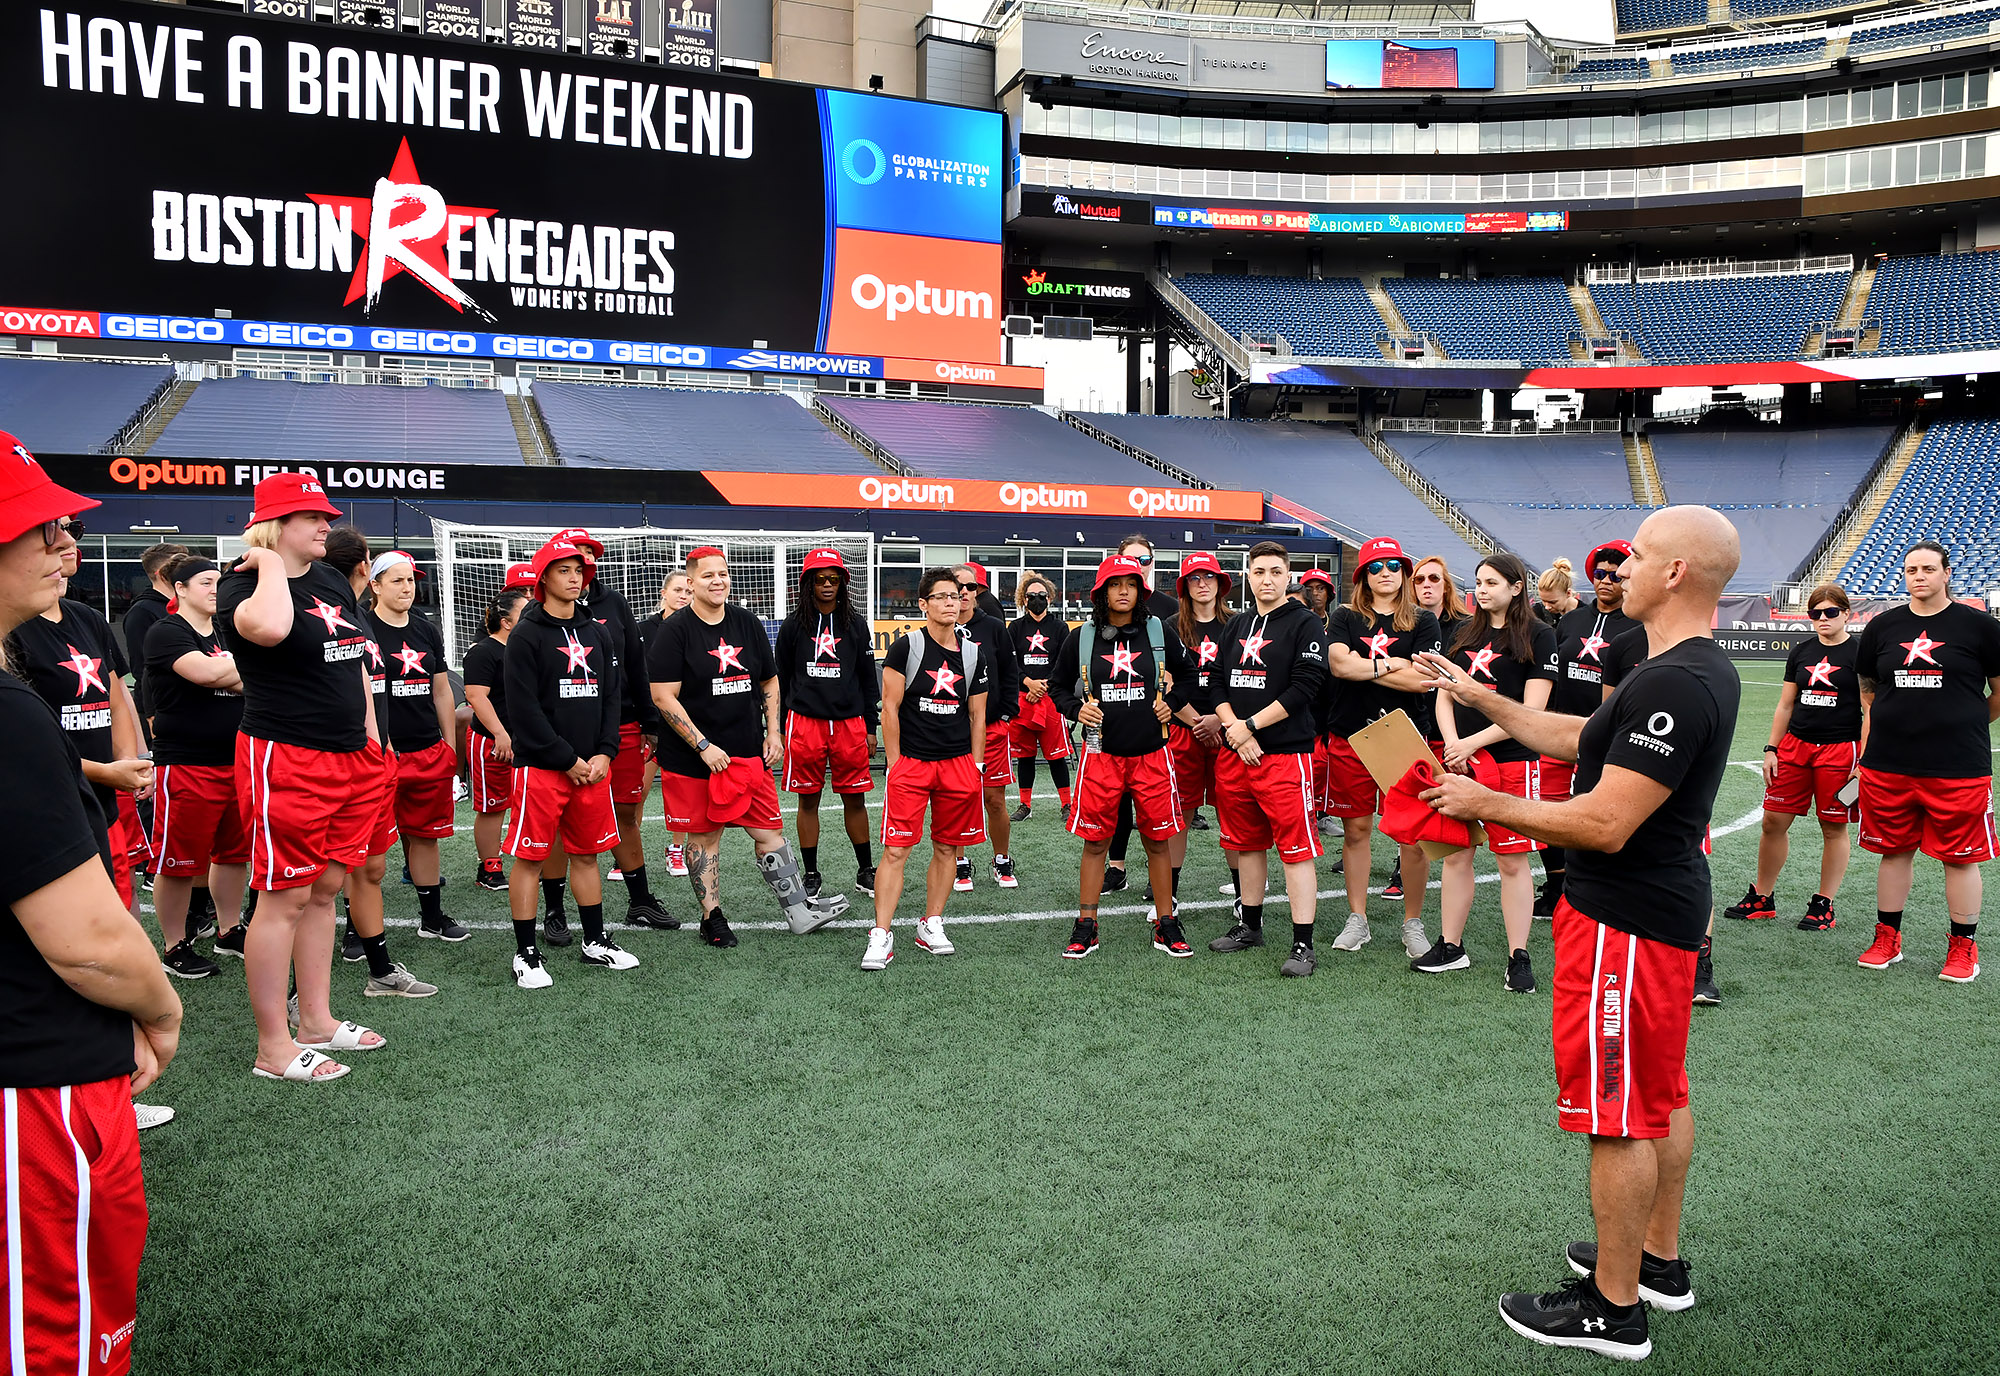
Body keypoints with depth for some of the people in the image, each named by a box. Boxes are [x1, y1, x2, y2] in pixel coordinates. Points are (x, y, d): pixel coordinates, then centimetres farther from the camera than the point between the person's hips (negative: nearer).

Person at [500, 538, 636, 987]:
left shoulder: (597, 632, 13)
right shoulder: (527, 634, -6)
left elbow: (611, 696, 12)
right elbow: (524, 709, -11)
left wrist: (604, 753, -1)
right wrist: (567, 759, -12)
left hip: (592, 765, 5)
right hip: (541, 766, -5)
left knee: (587, 853, 14)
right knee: (530, 858, 0)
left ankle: (595, 941, 25)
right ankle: (526, 954, 9)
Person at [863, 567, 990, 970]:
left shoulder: (974, 654, 8)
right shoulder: (906, 647, -4)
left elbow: (977, 716, 13)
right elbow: (890, 709, -3)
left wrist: (975, 766, 8)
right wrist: (895, 765, -5)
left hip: (959, 763, 4)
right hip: (911, 760, -4)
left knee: (947, 849, 8)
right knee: (895, 850, -6)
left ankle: (931, 926, 21)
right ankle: (881, 936, -1)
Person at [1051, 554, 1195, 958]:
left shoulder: (1160, 632, 4)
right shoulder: (1081, 638, 2)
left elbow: (1186, 675, 18)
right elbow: (1059, 685, 13)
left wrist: (1172, 703, 1)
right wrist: (1076, 708, -6)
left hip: (1151, 754, 0)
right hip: (1101, 754, 0)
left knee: (1158, 841, 6)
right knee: (1095, 841, 5)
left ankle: (1166, 925, 19)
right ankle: (1086, 927, 16)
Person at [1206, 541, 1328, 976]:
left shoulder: (1304, 624, -4)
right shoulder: (1237, 626, 16)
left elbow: (1303, 688, -12)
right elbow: (1218, 684, 14)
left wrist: (1250, 726, -12)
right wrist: (1232, 727, -5)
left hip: (1285, 752, -6)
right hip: (1235, 752, 6)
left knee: (1296, 848, -5)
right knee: (1246, 842, 15)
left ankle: (1303, 944, -2)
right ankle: (1250, 926, 29)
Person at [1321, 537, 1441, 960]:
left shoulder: (1423, 622, 6)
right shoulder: (1346, 618, 8)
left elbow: (1422, 679, -7)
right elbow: (1338, 664, -9)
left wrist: (1363, 667, -7)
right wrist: (1392, 665, -8)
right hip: (1350, 737, 1)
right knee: (1356, 829, 7)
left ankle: (1413, 922, 13)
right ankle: (1357, 920, 18)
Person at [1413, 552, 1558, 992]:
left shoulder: (1538, 636, -3)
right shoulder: (1465, 632, 12)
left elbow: (1531, 711, -10)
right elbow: (1444, 696, 11)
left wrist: (1473, 743, -13)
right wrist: (1452, 746, -5)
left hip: (1512, 761, -5)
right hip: (1457, 759, 5)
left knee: (1512, 861, 0)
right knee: (1455, 854, 8)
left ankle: (1519, 957, 10)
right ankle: (1450, 947, 19)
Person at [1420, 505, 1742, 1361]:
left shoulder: (1674, 685, -26)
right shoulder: (1702, 669, 9)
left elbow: (1605, 823, -28)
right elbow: (1581, 740, 17)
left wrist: (1487, 804, -17)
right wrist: (1480, 699, 16)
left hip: (1625, 922, -11)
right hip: (1662, 905, 11)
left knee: (1617, 1114, 1)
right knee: (1660, 1095, 21)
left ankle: (1614, 1308, 14)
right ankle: (1658, 1260, 37)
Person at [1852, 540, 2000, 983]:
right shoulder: (1883, 626, 7)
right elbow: (1868, 690, 18)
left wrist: (1961, 726, 12)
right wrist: (1898, 724, 9)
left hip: (1958, 767, -3)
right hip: (1888, 764, 3)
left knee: (1961, 858, 5)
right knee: (1894, 851, 12)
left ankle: (1963, 946, 20)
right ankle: (1887, 938, 24)